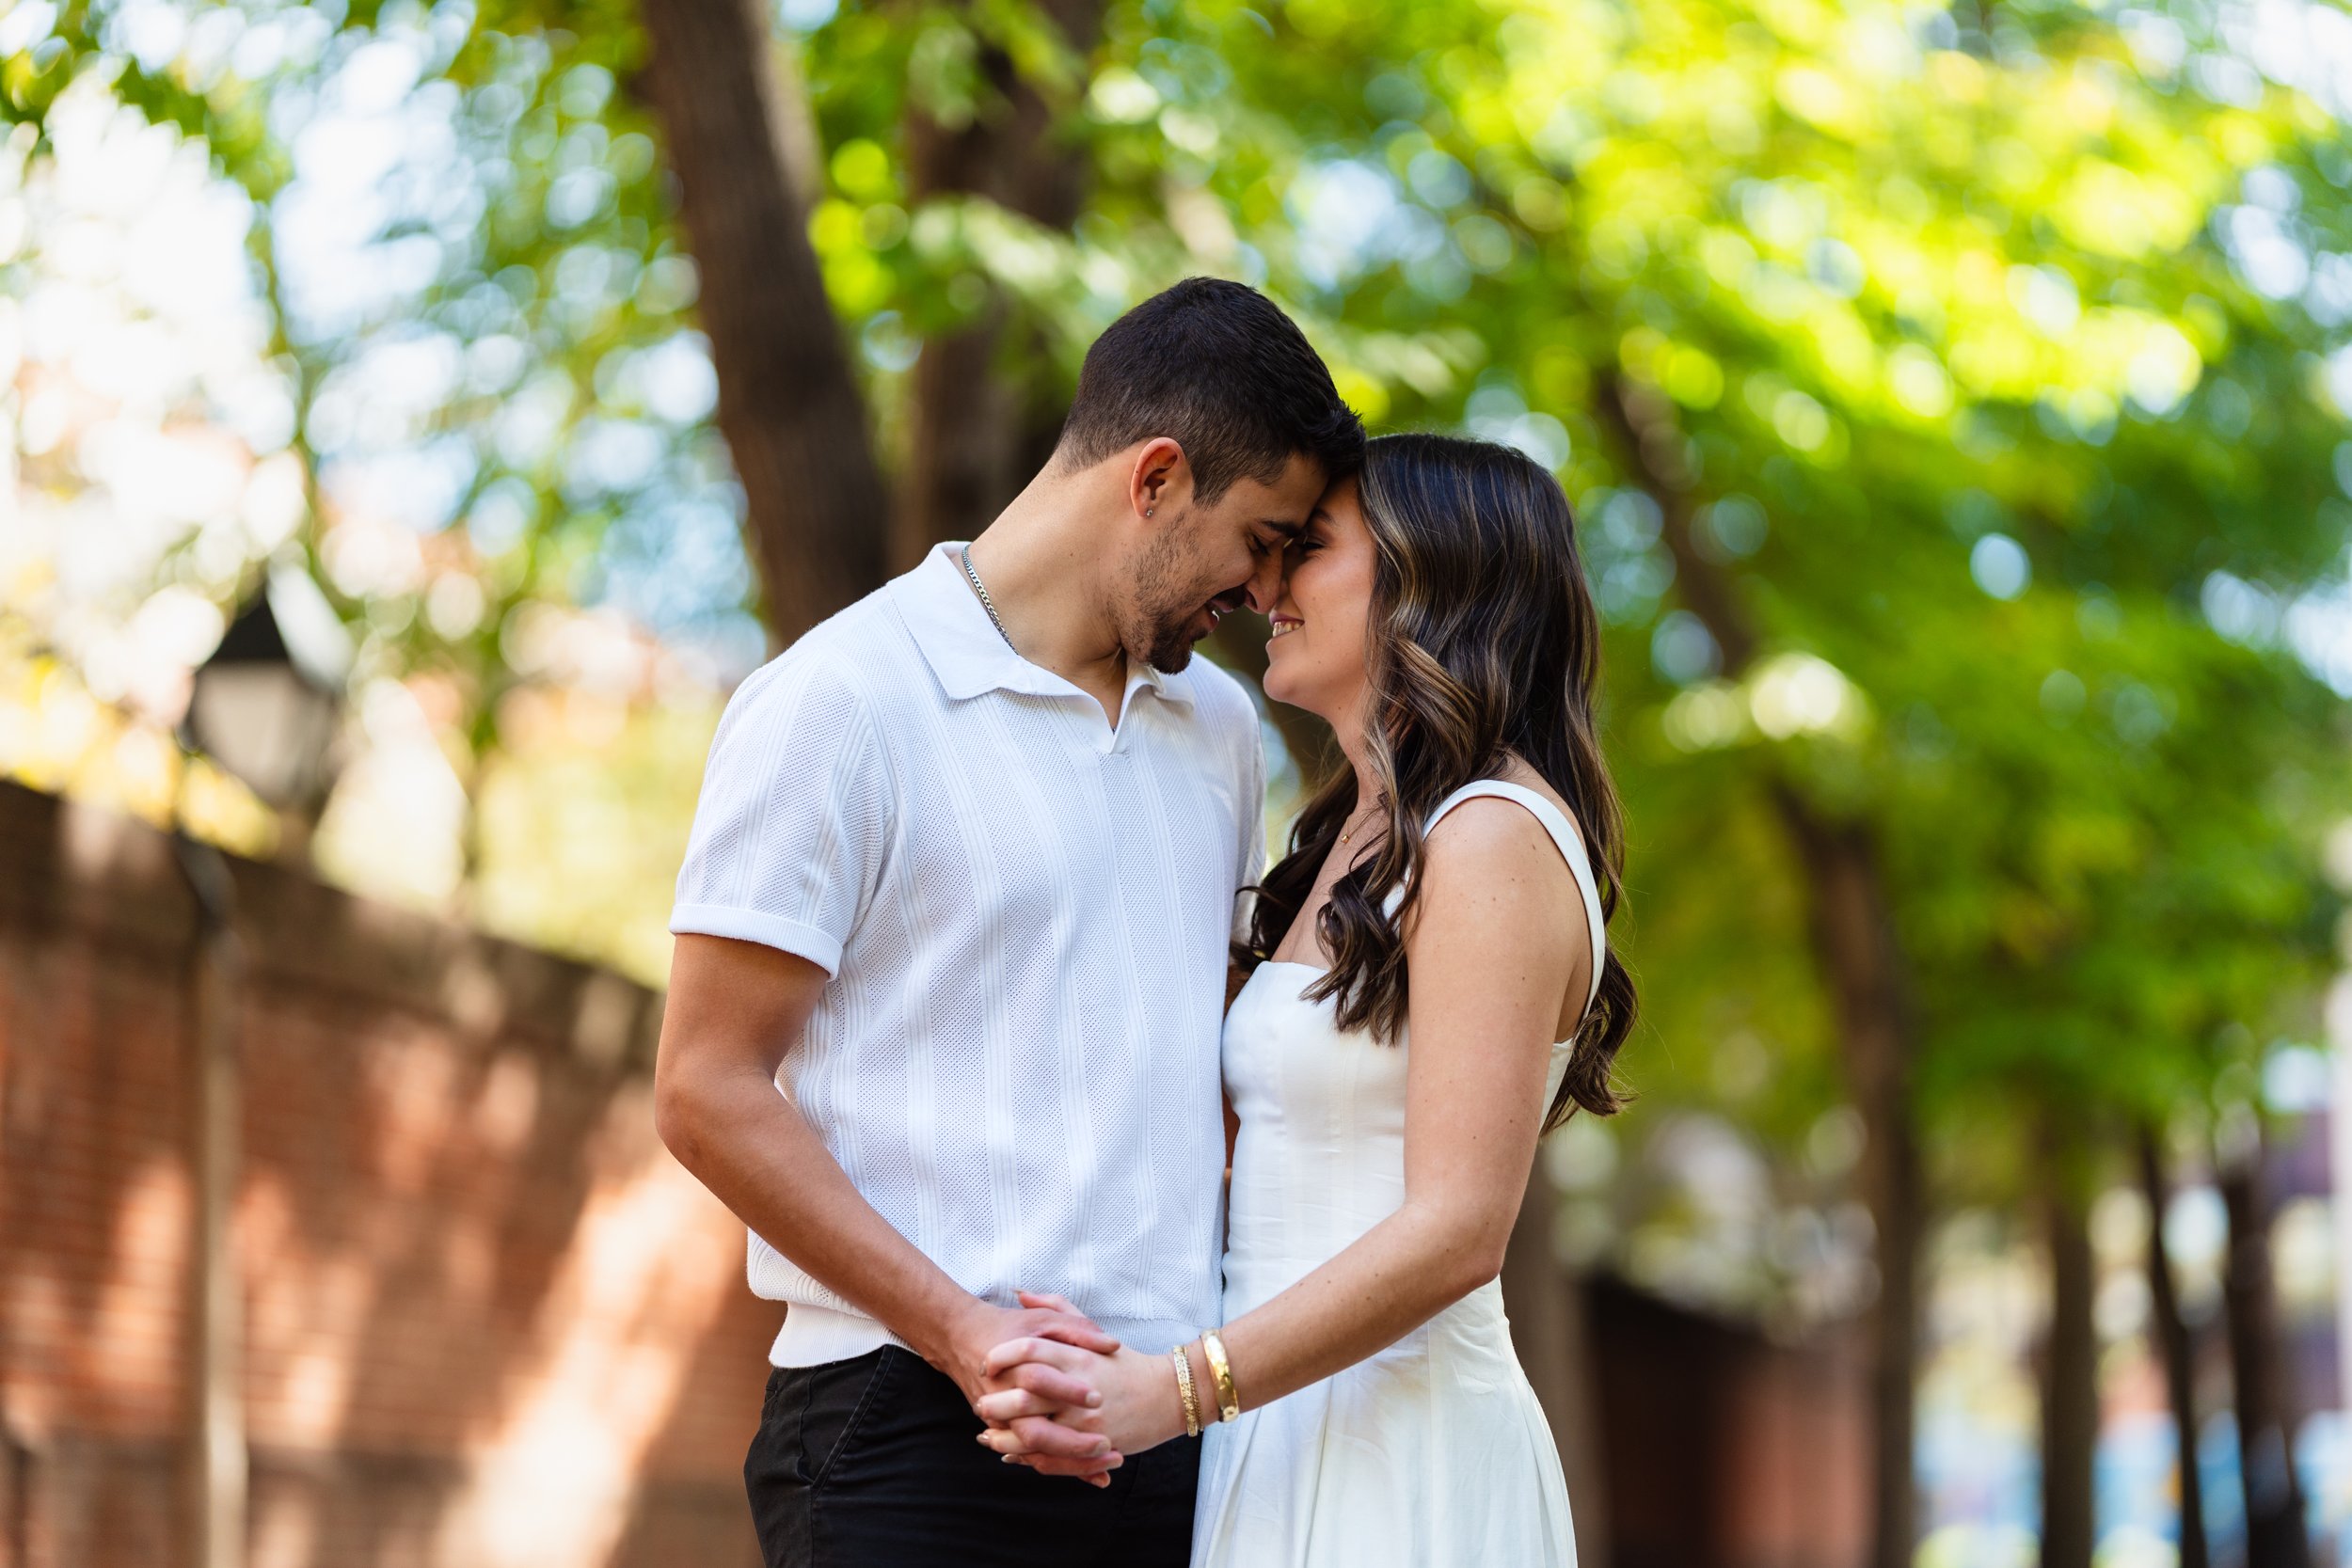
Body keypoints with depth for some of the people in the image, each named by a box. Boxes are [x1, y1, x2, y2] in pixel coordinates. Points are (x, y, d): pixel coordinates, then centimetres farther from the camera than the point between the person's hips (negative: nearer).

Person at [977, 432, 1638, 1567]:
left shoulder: (1493, 840, -12)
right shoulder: (1353, 843, 17)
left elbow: (1456, 1229, -20)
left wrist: (1177, 1389, -23)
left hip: (1399, 1469, -9)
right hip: (1289, 1446, 9)